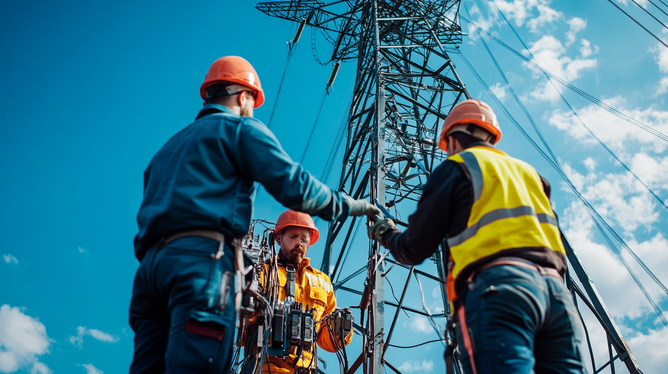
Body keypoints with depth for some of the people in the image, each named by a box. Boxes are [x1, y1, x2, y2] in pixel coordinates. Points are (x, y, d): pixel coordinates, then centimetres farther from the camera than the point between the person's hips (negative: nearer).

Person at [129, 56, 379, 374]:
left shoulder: (169, 146, 33)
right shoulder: (240, 127, 10)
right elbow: (293, 185, -2)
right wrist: (347, 205, 11)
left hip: (151, 260, 8)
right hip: (202, 258, -7)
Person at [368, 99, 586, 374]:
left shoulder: (456, 167, 13)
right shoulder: (527, 171, 31)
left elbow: (415, 250, 12)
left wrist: (387, 235, 33)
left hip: (495, 286, -6)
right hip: (555, 288, 6)